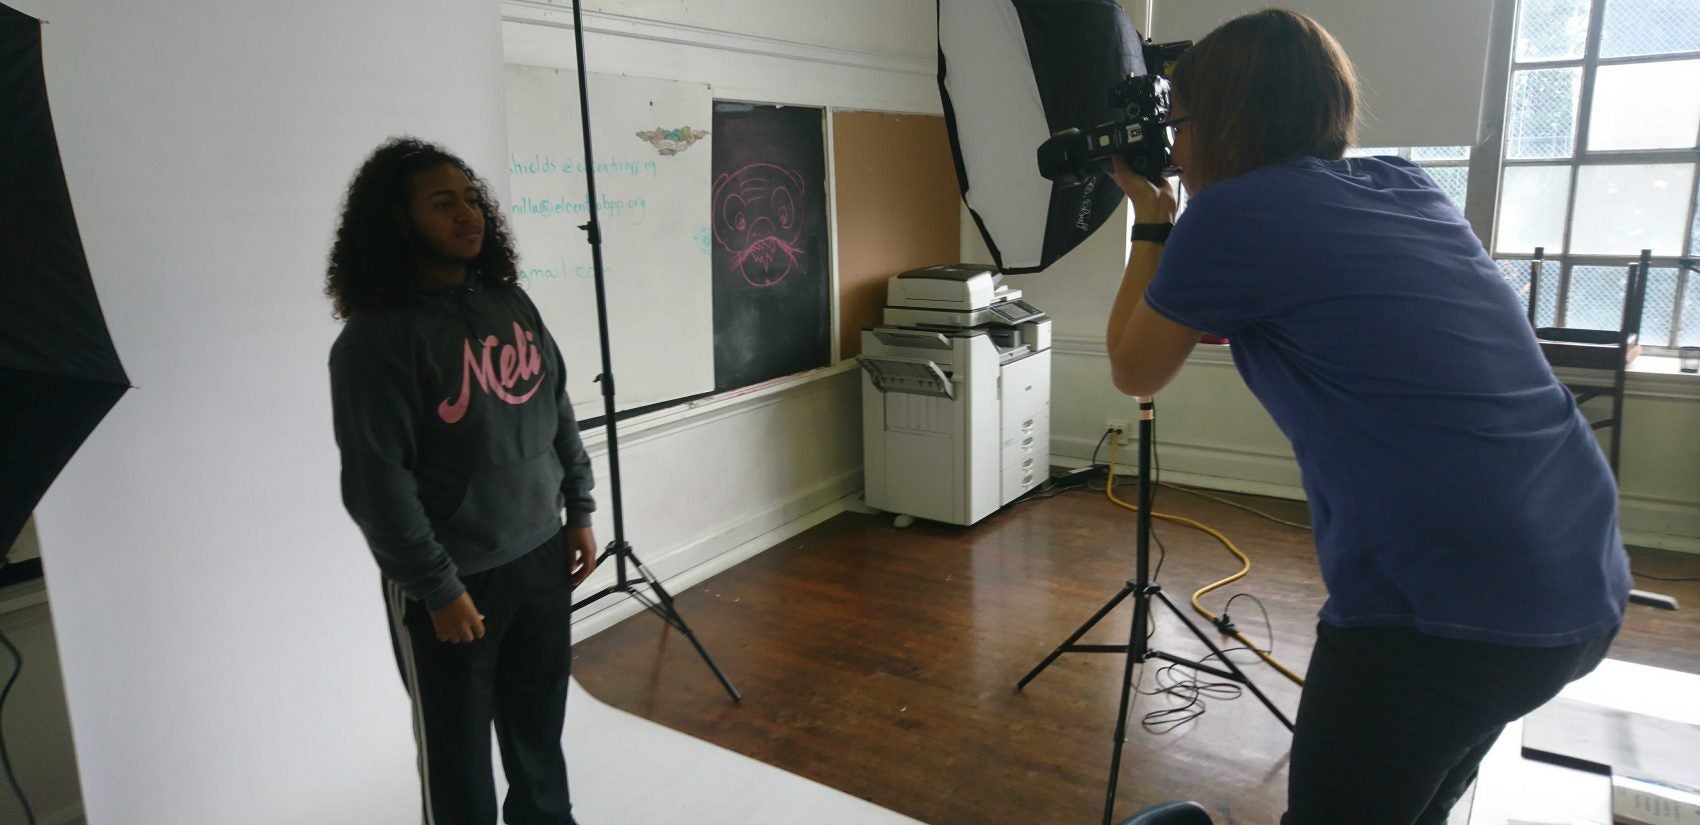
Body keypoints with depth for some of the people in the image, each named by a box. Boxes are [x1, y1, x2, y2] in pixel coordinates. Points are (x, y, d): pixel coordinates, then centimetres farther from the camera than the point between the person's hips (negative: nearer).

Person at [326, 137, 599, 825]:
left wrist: (579, 511, 9)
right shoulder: (376, 336, -15)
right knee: (458, 749, 11)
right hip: (453, 578, -6)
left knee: (540, 725, 22)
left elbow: (559, 414, 11)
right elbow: (376, 482, -18)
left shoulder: (510, 302, 4)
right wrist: (437, 587, -16)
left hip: (540, 556, 6)